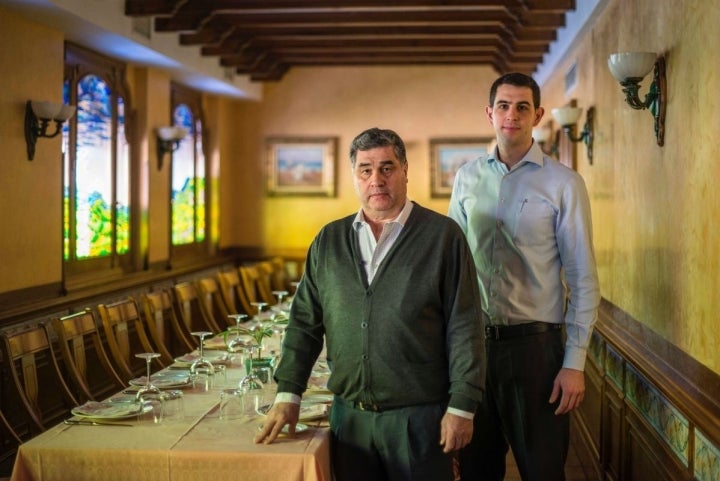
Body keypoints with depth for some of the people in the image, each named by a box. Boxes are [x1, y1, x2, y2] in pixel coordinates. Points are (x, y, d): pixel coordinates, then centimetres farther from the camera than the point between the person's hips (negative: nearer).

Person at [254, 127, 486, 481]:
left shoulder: (442, 235, -5)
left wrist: (461, 407, -10)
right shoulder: (329, 241, 8)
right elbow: (305, 322, 10)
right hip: (348, 415, 4)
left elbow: (464, 328, -7)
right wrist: (288, 394, 3)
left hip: (419, 415, -3)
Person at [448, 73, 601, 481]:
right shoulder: (467, 178, 5)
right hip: (473, 342, 3)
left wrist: (575, 363, -9)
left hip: (535, 344, -3)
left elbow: (583, 279, -5)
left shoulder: (563, 183, -5)